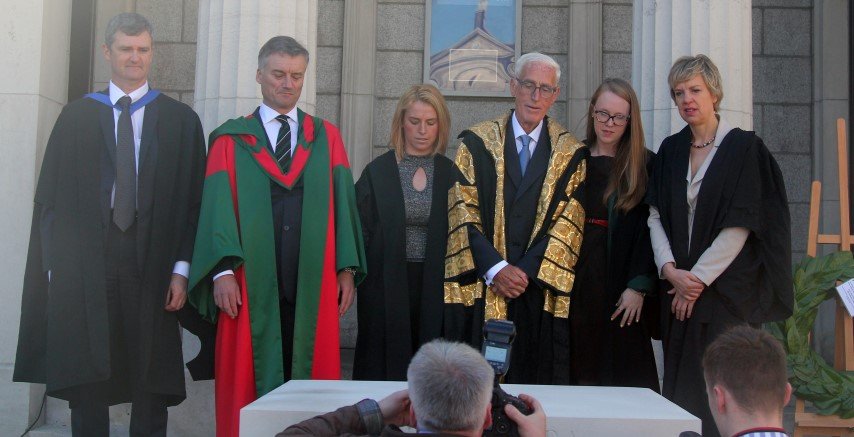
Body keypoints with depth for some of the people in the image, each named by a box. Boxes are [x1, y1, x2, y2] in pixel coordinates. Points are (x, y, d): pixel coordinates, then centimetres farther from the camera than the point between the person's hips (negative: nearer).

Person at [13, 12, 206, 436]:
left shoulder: (180, 121, 5)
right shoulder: (76, 117, 7)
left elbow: (193, 198, 1)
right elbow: (50, 195, 6)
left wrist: (181, 269, -8)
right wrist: (56, 266, -4)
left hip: (151, 265, 0)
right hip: (85, 269, 1)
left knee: (151, 384, 7)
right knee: (86, 382, 7)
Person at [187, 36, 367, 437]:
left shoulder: (326, 137, 12)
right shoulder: (231, 140, 7)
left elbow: (343, 203, 7)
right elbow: (218, 207, -1)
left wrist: (346, 268, -2)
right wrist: (223, 271, -12)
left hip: (313, 286, 2)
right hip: (252, 287, -1)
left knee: (312, 374, 4)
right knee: (249, 382, 3)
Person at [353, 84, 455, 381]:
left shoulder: (451, 173, 5)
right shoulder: (378, 171, 2)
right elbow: (361, 230, 3)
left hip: (434, 287, 1)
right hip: (386, 286, -1)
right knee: (386, 367, 2)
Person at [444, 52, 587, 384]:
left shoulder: (571, 155, 7)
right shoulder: (476, 143, 5)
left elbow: (569, 223, 0)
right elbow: (462, 212, -2)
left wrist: (526, 272, -10)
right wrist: (495, 268, -12)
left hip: (540, 291, 1)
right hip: (479, 289, 0)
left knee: (536, 379, 3)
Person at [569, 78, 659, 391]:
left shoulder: (645, 165, 3)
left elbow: (650, 229, -2)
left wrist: (639, 286, -10)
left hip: (623, 293, -1)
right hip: (576, 284, 2)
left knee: (625, 374, 1)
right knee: (579, 373, 5)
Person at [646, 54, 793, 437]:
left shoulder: (744, 147, -4)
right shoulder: (671, 151, 11)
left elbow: (740, 226, -11)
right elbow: (656, 216, 5)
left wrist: (697, 278, -12)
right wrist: (670, 269, -10)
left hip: (726, 288, -4)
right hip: (679, 289, 5)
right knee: (680, 387, 7)